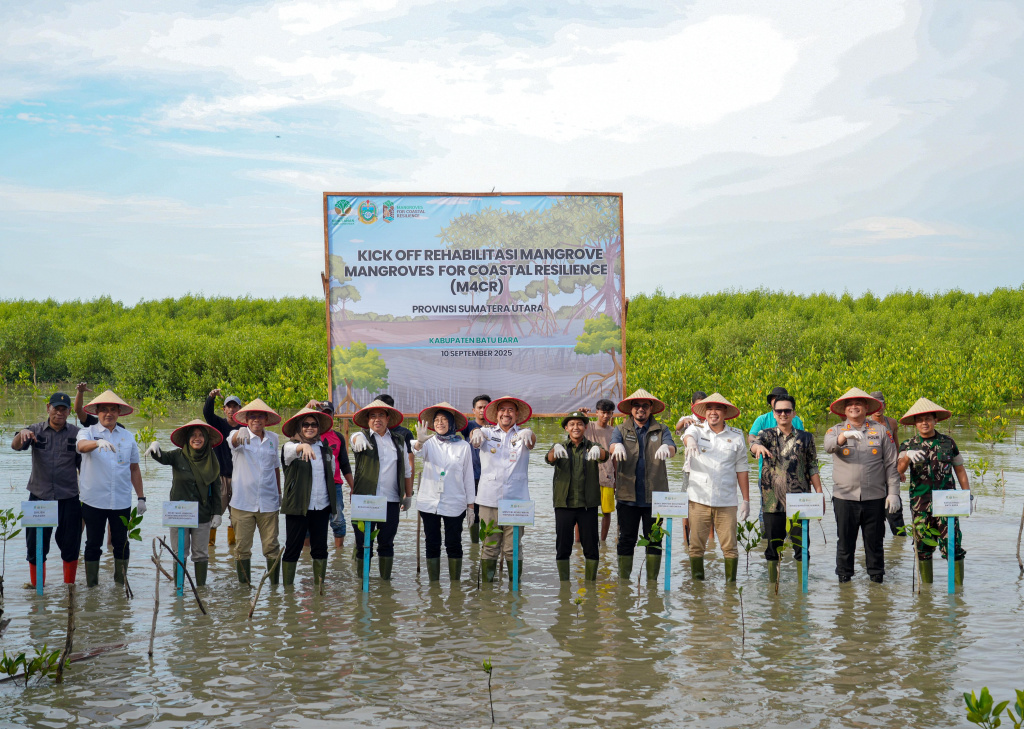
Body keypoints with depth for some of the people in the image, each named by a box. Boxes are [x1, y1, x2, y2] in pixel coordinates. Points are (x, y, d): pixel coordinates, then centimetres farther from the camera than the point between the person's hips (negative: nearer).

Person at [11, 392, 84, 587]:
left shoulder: (76, 434, 2)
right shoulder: (36, 430, 2)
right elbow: (16, 446, -15)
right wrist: (22, 433, -39)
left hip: (68, 499, 0)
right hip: (39, 498, 0)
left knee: (70, 548, 6)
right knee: (36, 548, 5)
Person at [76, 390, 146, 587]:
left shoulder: (128, 437, 10)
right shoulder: (88, 432, 2)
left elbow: (134, 469, 15)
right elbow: (82, 445, -23)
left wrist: (141, 497, 12)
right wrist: (98, 442, -44)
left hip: (121, 501, 2)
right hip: (94, 500, -2)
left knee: (121, 543, 8)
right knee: (93, 544, 5)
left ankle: (121, 585, 20)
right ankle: (92, 586, 14)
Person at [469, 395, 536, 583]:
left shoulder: (522, 434, 7)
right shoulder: (488, 433, 9)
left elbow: (531, 441, -14)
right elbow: (476, 438, -11)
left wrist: (528, 434, -39)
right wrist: (476, 433, -36)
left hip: (516, 500, -1)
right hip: (489, 499, 1)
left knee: (513, 548, 1)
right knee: (489, 546, 4)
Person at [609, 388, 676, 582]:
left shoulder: (660, 430, 7)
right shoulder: (621, 430, 9)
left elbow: (672, 447, -12)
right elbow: (613, 445, -13)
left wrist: (666, 448, -37)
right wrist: (617, 447, -38)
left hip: (654, 494, 0)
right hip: (627, 494, 0)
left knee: (654, 540, 4)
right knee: (626, 539, 4)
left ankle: (652, 581, 13)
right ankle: (623, 581, 13)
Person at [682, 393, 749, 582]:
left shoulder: (736, 436, 8)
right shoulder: (697, 429, 6)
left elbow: (741, 469, 11)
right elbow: (687, 436, -20)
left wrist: (746, 500, 8)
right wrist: (690, 441, -45)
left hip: (727, 502, 0)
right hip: (699, 500, 0)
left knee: (730, 547, 0)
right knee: (696, 547, 3)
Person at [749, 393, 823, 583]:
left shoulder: (805, 438, 8)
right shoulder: (767, 434, 6)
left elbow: (812, 467, 9)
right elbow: (754, 445, -17)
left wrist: (819, 492, 1)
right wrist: (758, 446, -41)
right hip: (773, 501, 0)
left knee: (801, 545, 2)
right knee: (773, 546, 6)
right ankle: (772, 584, 16)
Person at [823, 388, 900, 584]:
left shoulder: (880, 431, 9)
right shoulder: (836, 430, 8)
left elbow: (891, 464, 8)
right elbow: (828, 446, -16)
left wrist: (893, 493, 0)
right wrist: (845, 436, -36)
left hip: (874, 498, 0)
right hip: (845, 497, 0)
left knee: (874, 541, 6)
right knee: (845, 540, 5)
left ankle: (876, 576, 17)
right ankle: (844, 578, 17)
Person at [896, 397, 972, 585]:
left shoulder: (948, 442, 7)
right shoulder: (908, 445, 4)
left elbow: (960, 470, 13)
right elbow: (899, 470, -12)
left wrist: (968, 496, 8)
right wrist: (907, 456, -32)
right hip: (920, 504, 1)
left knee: (952, 545, -7)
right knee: (923, 548, 7)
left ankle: (958, 587, 1)